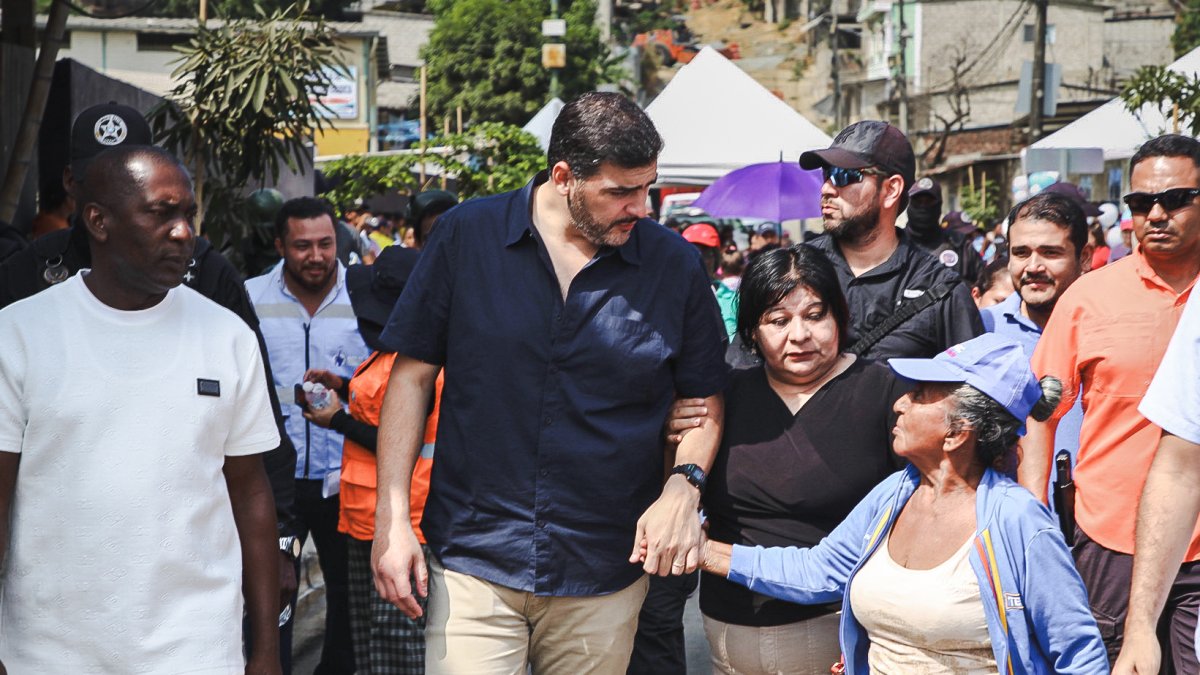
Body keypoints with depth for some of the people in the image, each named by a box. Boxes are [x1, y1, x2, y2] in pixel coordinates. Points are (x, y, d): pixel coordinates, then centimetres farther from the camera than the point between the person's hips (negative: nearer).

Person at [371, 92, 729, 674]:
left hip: (607, 576, 2)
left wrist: (684, 485, -11)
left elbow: (705, 401, 8)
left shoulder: (675, 264, 0)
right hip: (473, 565, -1)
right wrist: (392, 517, -5)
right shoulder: (466, 235, -3)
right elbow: (412, 375, 1)